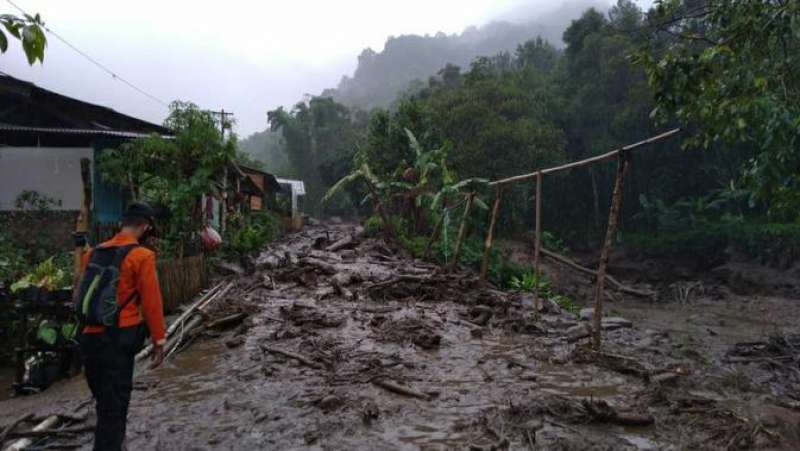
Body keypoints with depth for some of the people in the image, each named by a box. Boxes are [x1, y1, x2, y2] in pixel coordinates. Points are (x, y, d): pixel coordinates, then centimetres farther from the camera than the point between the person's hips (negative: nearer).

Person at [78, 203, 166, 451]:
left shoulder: (93, 253, 9)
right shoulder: (142, 256, -10)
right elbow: (151, 302, -12)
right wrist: (158, 341, -4)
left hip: (89, 338, 7)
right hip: (119, 339, -6)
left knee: (104, 400, 22)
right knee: (114, 404, 1)